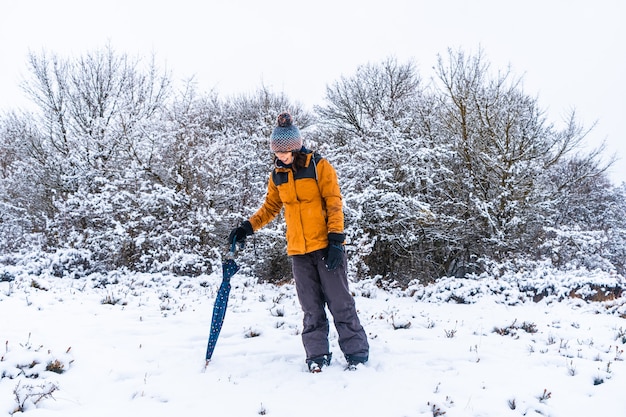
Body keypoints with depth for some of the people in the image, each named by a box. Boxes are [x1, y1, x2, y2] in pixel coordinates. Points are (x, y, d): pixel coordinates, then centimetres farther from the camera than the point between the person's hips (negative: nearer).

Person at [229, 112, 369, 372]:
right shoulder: (277, 175, 10)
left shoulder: (319, 165, -4)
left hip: (326, 246, -4)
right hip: (298, 252, 4)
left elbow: (334, 204, -7)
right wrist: (247, 228, 8)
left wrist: (335, 239, -14)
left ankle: (356, 353, 8)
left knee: (340, 302, -1)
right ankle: (317, 356, 15)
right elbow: (271, 207, 20)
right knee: (311, 307, 6)